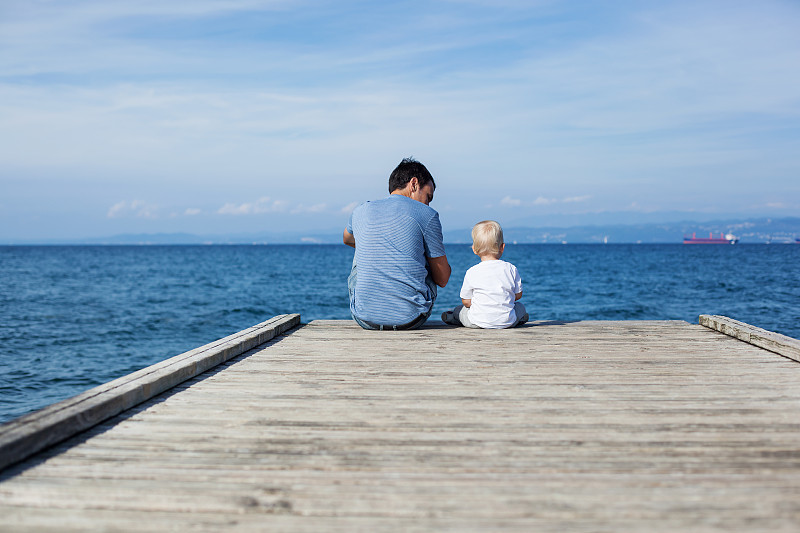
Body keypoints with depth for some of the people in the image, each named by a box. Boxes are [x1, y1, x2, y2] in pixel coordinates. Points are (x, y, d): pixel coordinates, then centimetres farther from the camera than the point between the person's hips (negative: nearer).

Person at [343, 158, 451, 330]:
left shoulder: (360, 211, 9)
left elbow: (347, 239, 36)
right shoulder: (427, 214, -2)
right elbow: (442, 279, 4)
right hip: (411, 320, -2)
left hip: (366, 319, 3)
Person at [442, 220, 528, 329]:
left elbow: (466, 301, -3)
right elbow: (518, 295, 8)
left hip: (479, 322, -1)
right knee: (520, 307, 35)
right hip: (508, 322, 2)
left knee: (459, 309, 30)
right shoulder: (511, 269, -3)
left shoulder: (472, 273, -8)